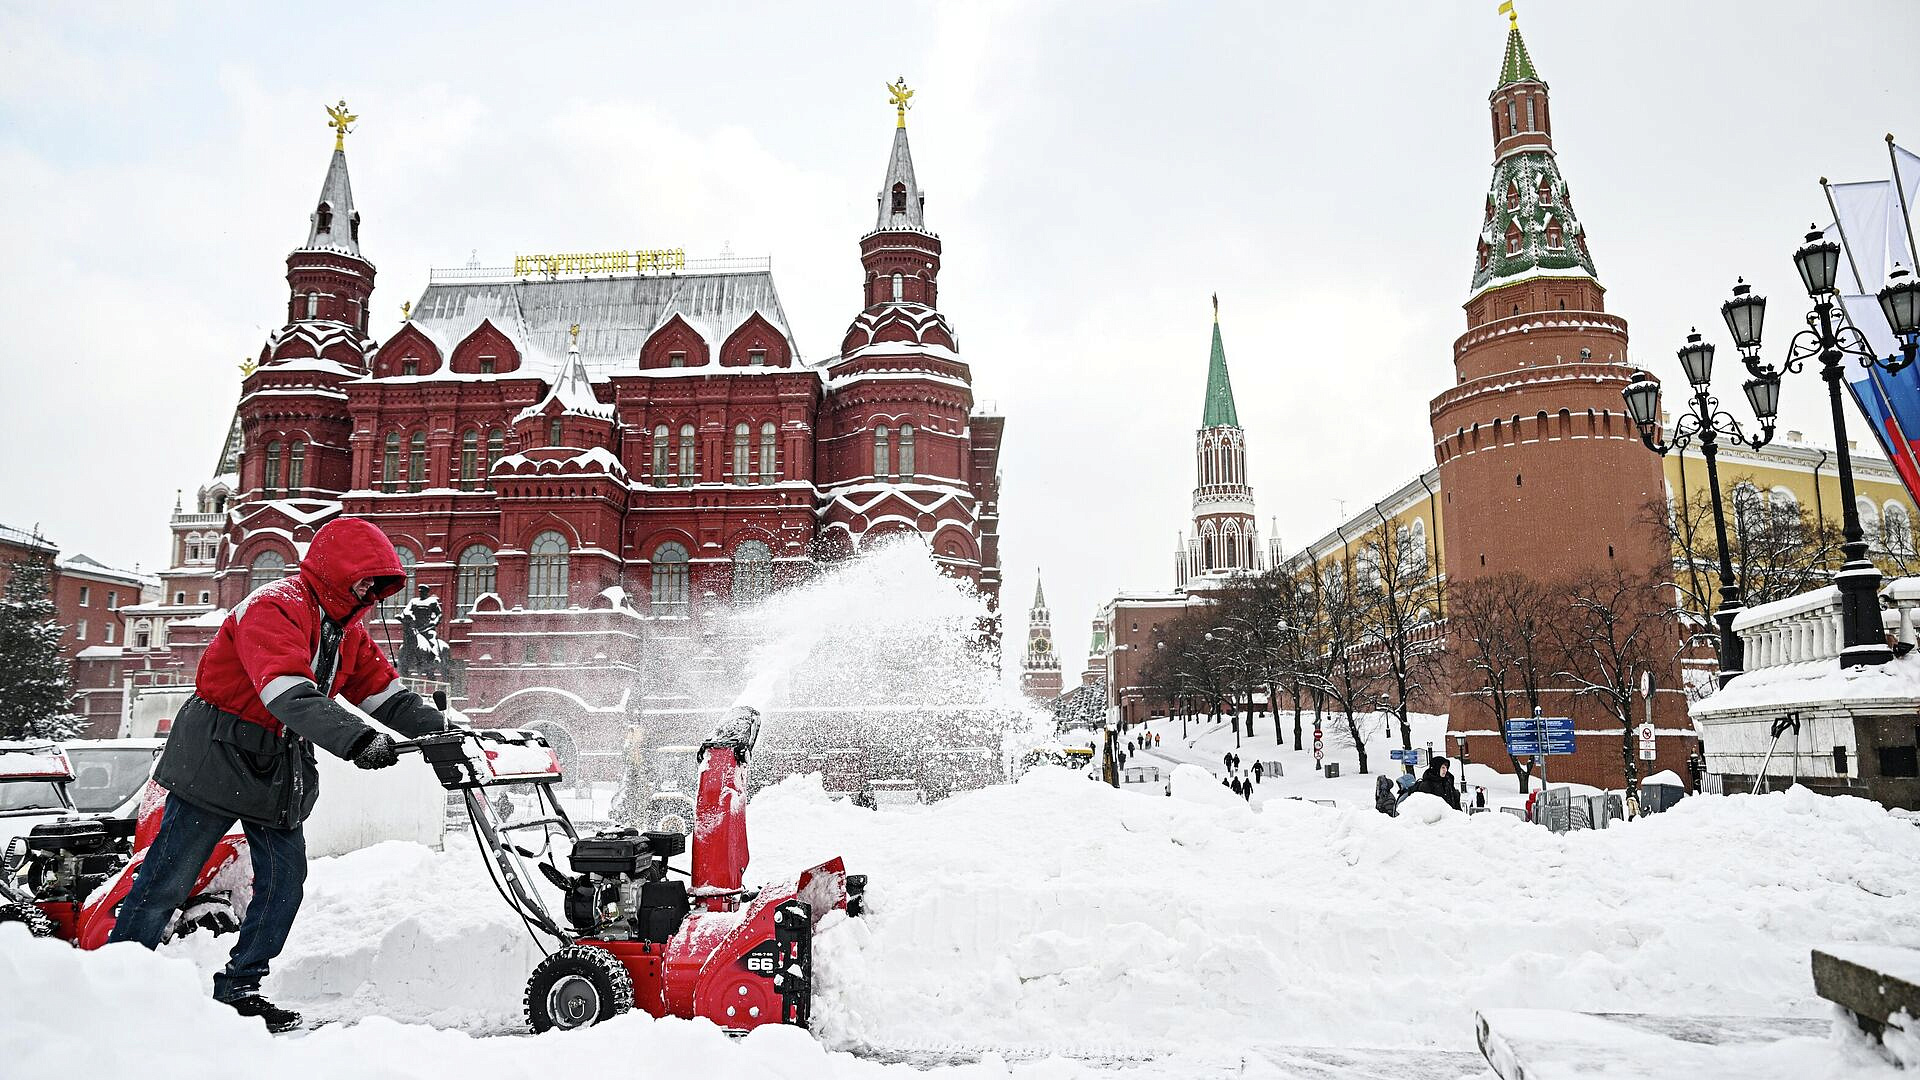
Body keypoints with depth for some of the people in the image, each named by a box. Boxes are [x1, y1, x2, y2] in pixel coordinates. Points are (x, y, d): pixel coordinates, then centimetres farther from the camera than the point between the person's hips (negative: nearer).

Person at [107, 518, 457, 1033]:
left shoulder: (347, 631, 9)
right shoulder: (272, 608, -20)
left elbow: (386, 691, 6)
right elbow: (289, 693, -35)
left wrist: (441, 730, -10)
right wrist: (357, 739, -47)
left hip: (283, 772, 8)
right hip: (219, 759, -8)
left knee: (285, 883, 4)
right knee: (169, 879, 2)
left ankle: (238, 989, 17)